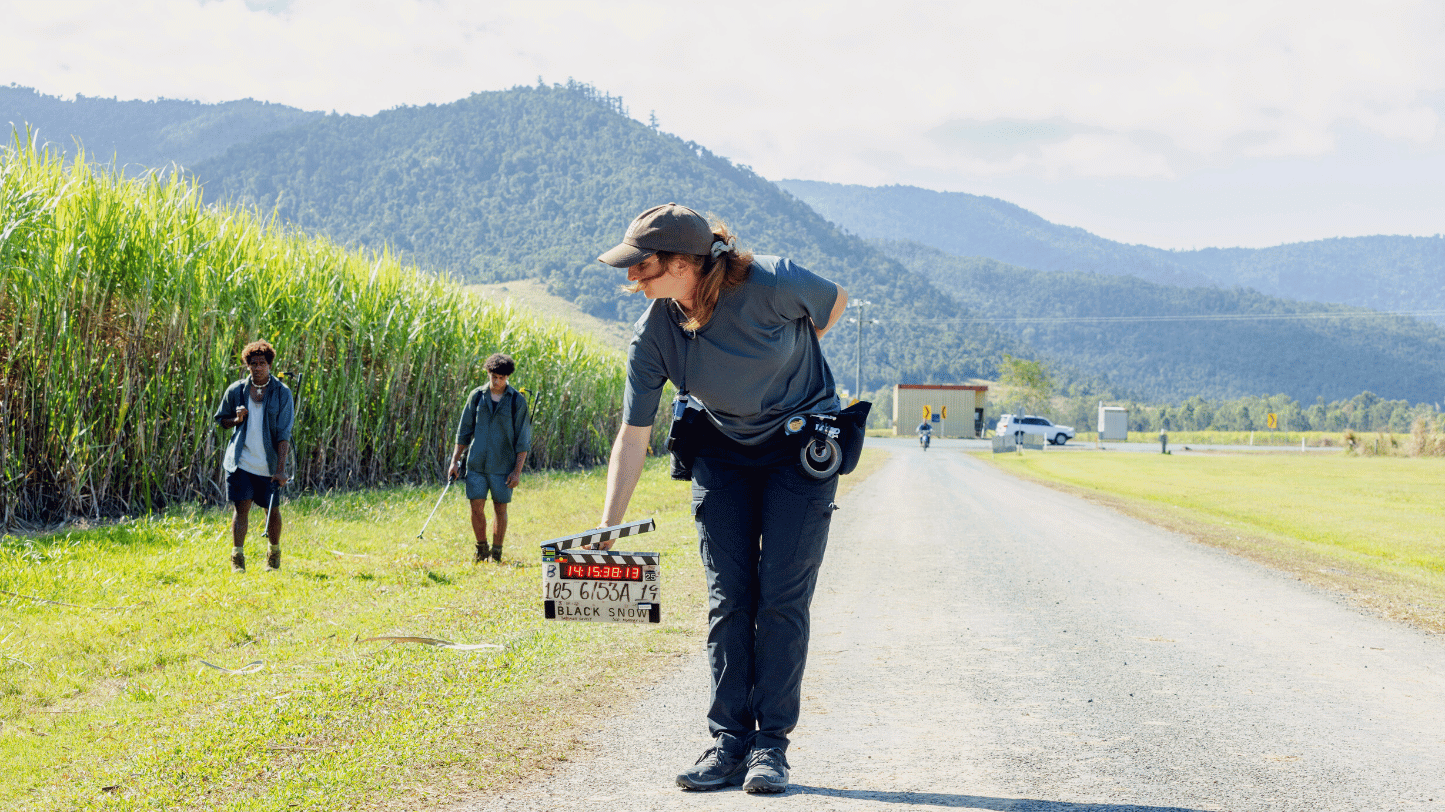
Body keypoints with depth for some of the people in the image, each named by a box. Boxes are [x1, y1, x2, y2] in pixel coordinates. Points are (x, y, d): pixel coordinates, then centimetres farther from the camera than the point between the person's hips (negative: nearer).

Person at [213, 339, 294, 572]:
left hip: (269, 465, -1)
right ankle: (237, 558, -5)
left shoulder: (282, 393, -5)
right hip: (241, 462, 1)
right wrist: (236, 420, -8)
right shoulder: (235, 391, 2)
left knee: (272, 510, 10)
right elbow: (221, 419, 16)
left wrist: (281, 468, -15)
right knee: (242, 507, -7)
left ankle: (274, 554, 30)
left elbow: (284, 434, -9)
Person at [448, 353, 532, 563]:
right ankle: (481, 549, 17)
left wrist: (517, 471, -7)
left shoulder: (517, 401, -3)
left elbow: (523, 440, -2)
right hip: (477, 464, 2)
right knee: (477, 508, -1)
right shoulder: (476, 396, 4)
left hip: (503, 467, -2)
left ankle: (496, 554, 17)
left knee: (500, 510, 3)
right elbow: (464, 431, 11)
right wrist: (455, 460, 7)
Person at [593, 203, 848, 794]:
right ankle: (729, 744, 4)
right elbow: (632, 438, -12)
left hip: (801, 448, -3)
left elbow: (836, 302, -5)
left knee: (781, 598, -7)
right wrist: (606, 533, -17)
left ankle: (771, 746, 0)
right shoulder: (653, 335, -17)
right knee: (728, 599, -1)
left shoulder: (773, 285, -28)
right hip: (721, 452, 3)